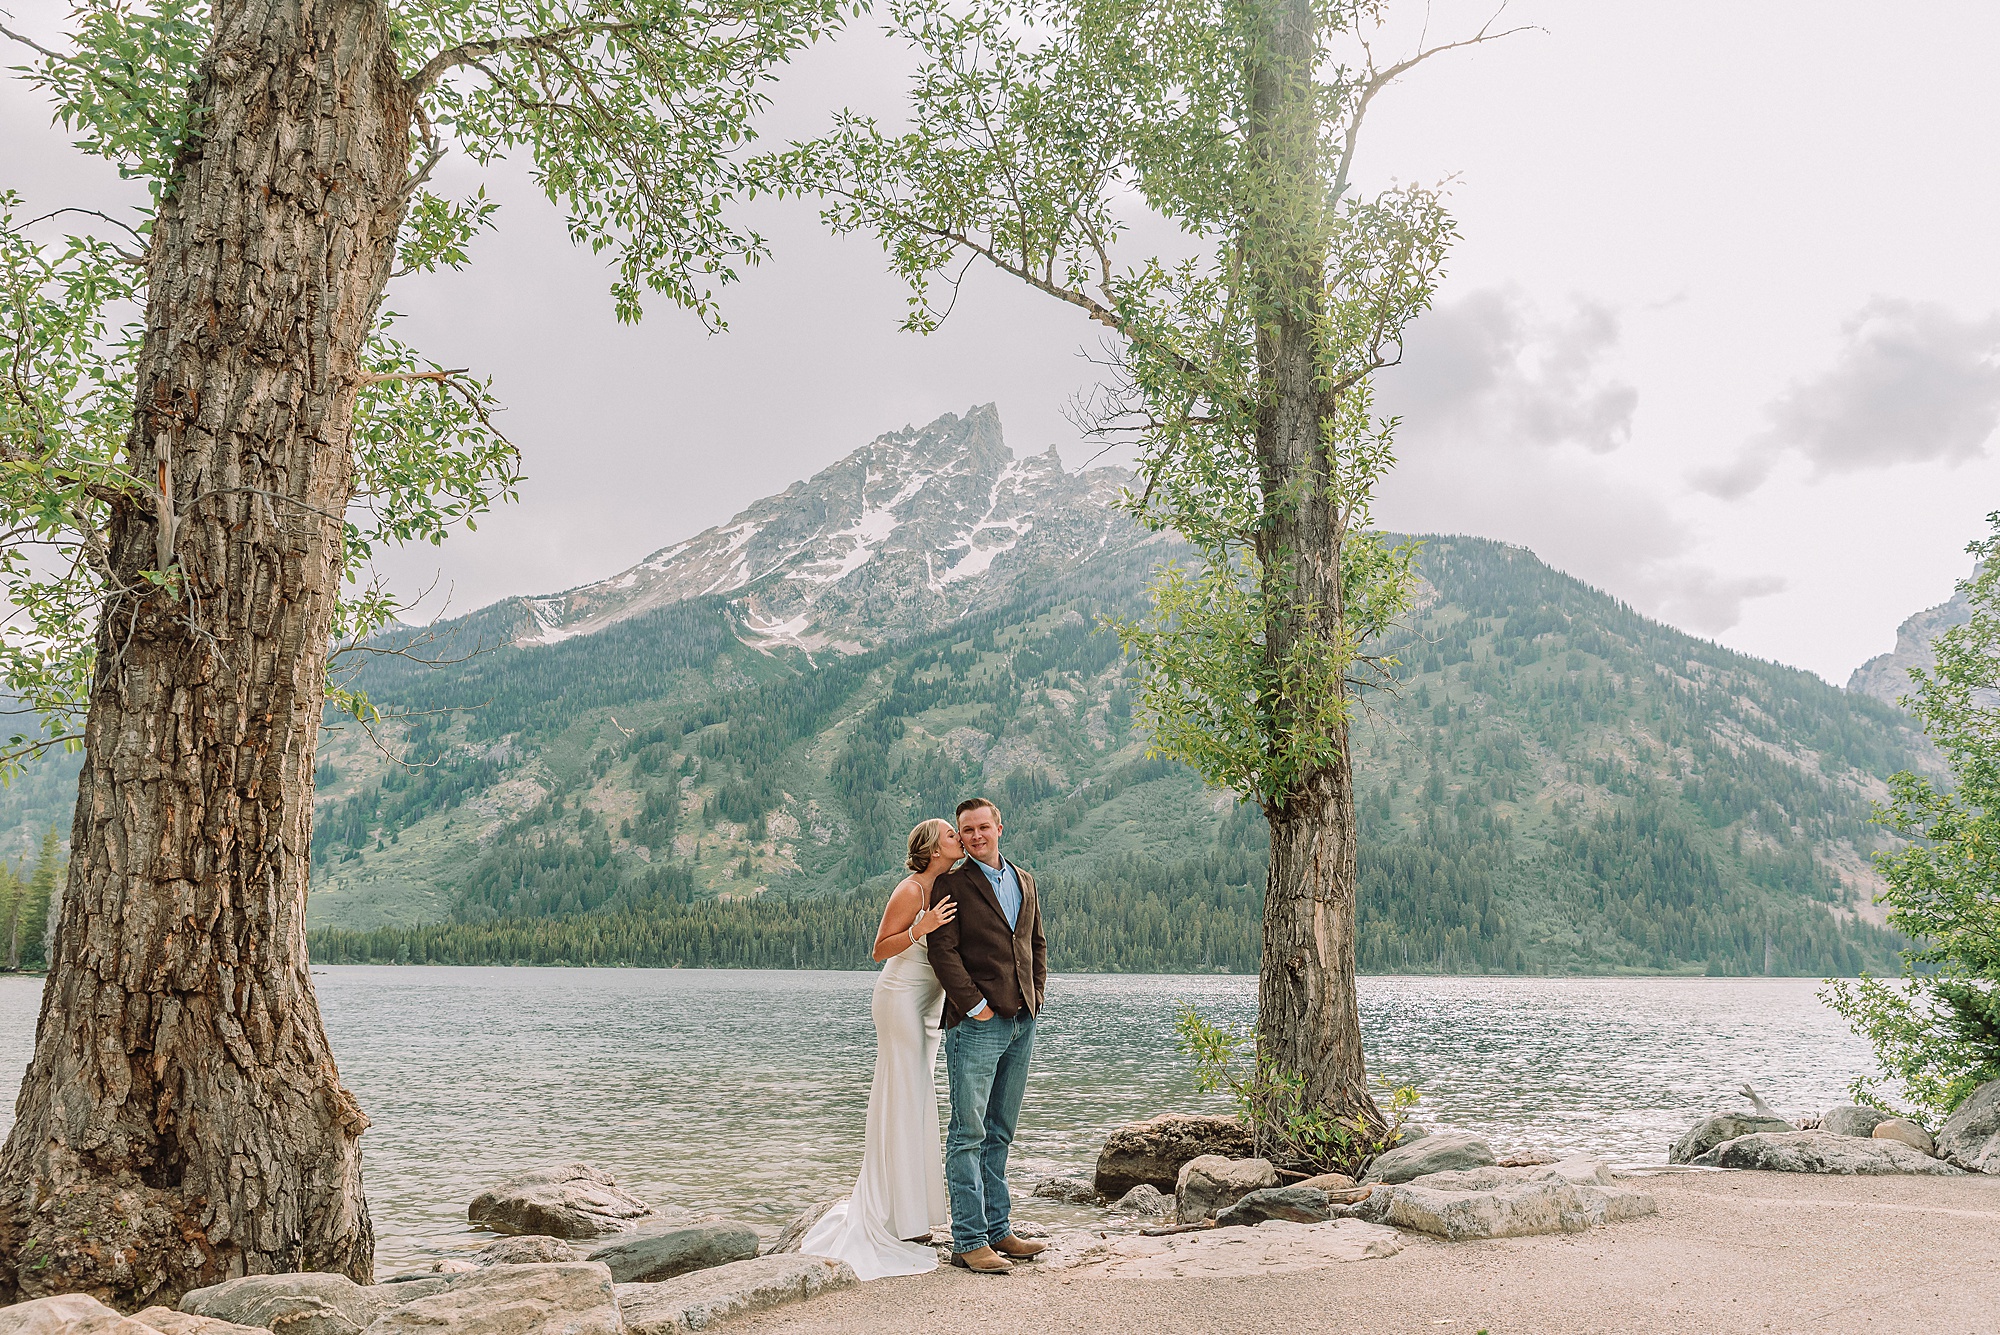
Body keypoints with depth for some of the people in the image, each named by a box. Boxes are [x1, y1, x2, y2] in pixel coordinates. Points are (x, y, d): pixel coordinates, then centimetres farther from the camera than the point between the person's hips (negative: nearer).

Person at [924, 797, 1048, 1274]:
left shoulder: (1024, 880, 16)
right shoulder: (952, 884, -4)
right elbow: (943, 950, -10)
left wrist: (1036, 995, 10)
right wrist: (974, 1005, -14)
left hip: (1022, 1022, 6)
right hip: (976, 1023, -6)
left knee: (999, 1133, 13)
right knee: (968, 1135, -5)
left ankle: (997, 1230, 20)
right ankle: (969, 1242, -1)